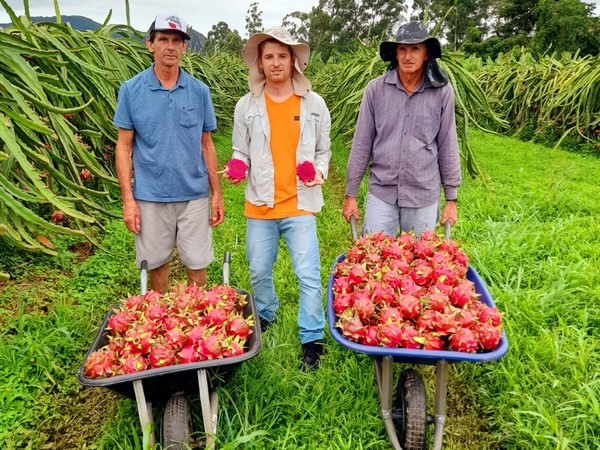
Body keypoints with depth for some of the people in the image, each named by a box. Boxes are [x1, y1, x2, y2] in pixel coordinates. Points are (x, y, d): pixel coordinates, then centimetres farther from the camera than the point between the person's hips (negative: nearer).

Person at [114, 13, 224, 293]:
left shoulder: (199, 91, 3)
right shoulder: (131, 90, 0)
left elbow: (207, 145, 7)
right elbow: (124, 146, 1)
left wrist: (217, 194, 4)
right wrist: (128, 200, -5)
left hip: (194, 195, 1)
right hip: (150, 197, 0)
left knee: (197, 265, 6)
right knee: (156, 264, 12)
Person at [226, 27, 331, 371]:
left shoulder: (315, 104, 2)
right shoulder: (247, 106, 2)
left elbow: (323, 150, 9)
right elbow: (241, 152, 8)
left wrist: (320, 170, -11)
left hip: (300, 203, -1)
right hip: (260, 204, 2)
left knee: (309, 275, -5)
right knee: (259, 272, 15)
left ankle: (312, 340, 12)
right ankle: (266, 316, 42)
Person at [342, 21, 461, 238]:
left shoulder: (442, 92, -3)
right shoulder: (376, 89, -3)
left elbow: (447, 146, 3)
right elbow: (361, 144, 1)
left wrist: (451, 199, 5)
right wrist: (350, 194, 3)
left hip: (425, 195, 0)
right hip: (381, 192, 0)